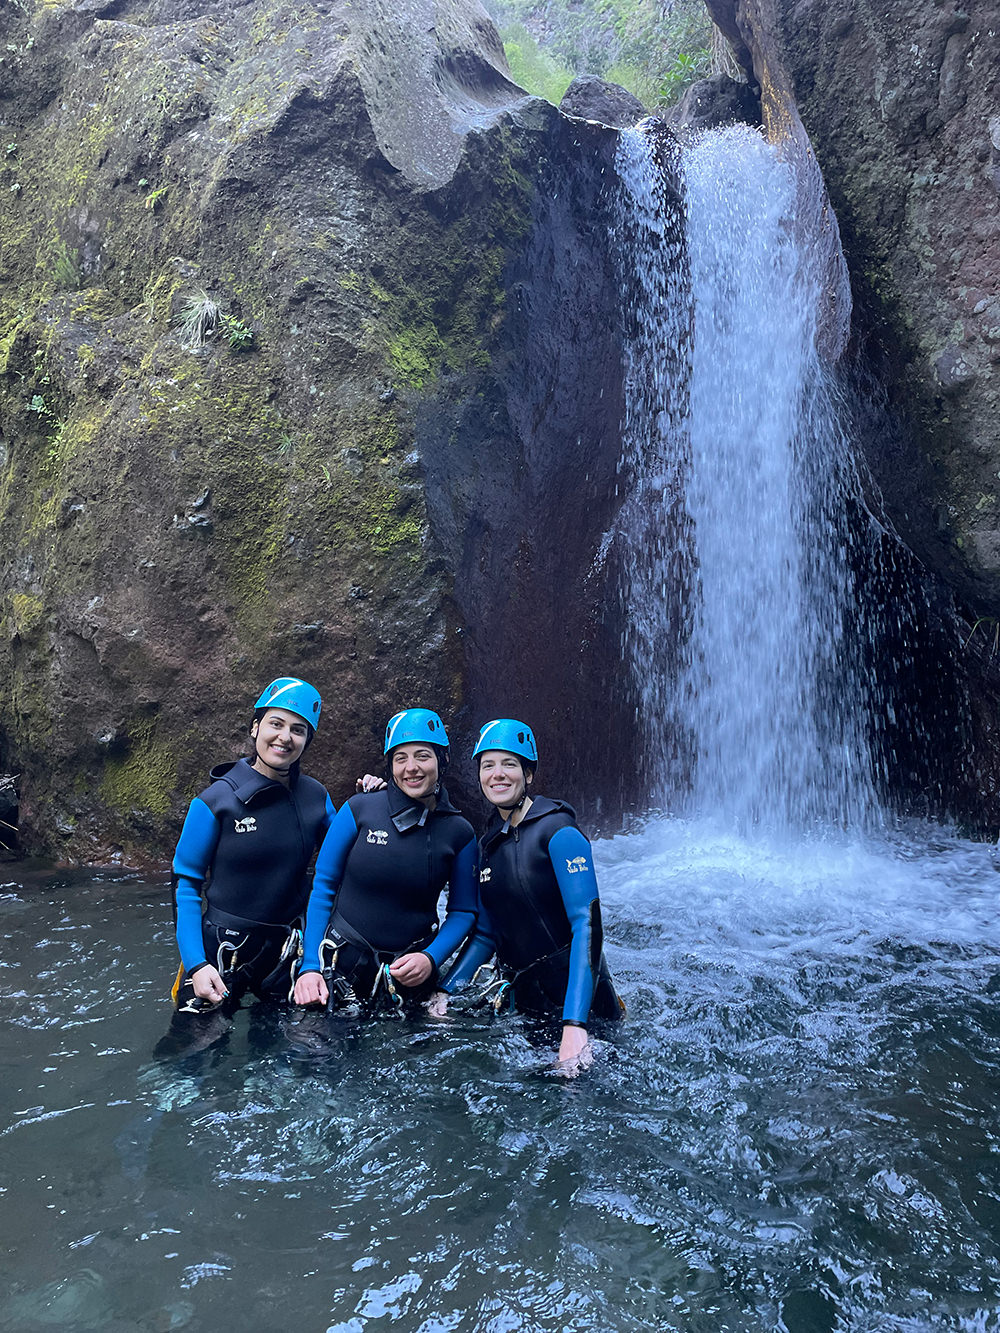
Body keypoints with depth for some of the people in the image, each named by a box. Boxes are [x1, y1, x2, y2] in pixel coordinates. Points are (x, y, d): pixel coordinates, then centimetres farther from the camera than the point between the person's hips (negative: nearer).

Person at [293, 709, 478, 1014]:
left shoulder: (459, 833, -2)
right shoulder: (359, 810, -7)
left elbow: (463, 911, 5)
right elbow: (323, 886, -3)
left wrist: (432, 959, -12)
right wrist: (309, 966, -10)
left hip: (410, 974, 1)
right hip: (341, 964, -1)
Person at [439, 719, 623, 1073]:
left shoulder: (559, 833, -16)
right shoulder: (487, 844, 6)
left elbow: (587, 924, -24)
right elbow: (486, 933, 10)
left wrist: (575, 1023, -33)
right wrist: (446, 991, -3)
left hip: (573, 993, -6)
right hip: (520, 997, 7)